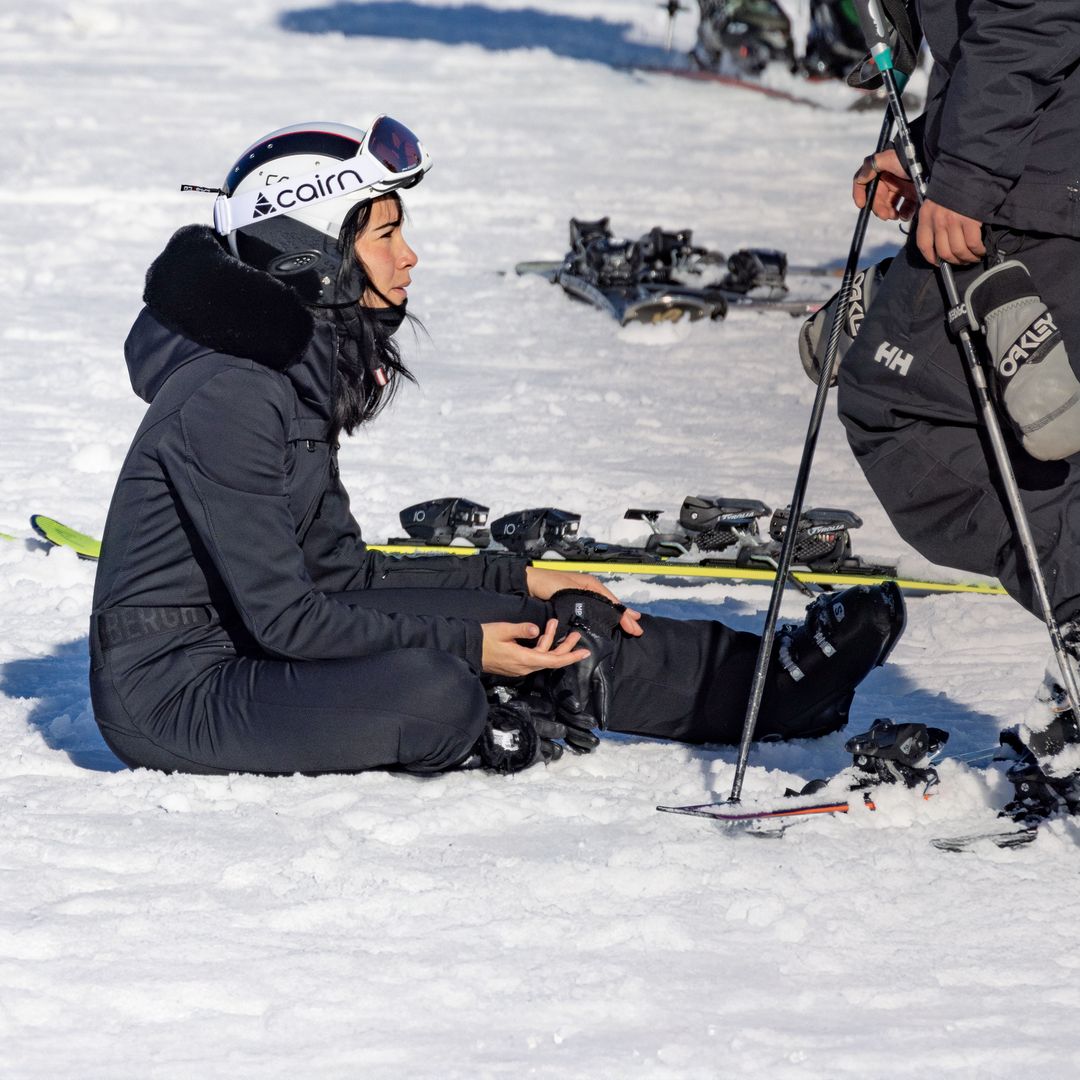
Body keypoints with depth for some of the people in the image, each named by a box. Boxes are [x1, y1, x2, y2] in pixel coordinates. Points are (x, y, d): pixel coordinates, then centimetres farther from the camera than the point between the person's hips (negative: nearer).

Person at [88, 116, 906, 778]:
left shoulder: (299, 373, 7)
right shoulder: (229, 399, -22)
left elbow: (337, 573, 14)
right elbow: (285, 617, -23)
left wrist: (519, 580, 9)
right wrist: (463, 646, -18)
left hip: (243, 650, 10)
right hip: (168, 692, -10)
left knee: (533, 614, 4)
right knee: (435, 694, -31)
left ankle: (766, 683, 11)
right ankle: (498, 727, 1)